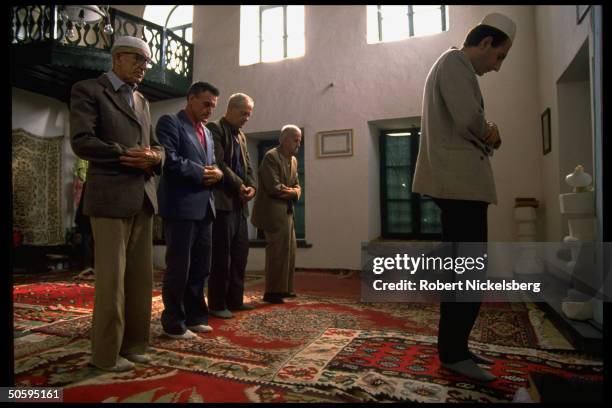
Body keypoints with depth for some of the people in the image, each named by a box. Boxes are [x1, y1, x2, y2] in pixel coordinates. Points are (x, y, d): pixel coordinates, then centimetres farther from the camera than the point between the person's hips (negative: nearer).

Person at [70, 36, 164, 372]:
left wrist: (154, 157, -4)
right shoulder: (87, 90, 2)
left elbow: (156, 146, 19)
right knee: (111, 276, -3)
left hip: (143, 198, 7)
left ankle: (133, 343, 18)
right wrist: (127, 156, -14)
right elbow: (81, 141, -11)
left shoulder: (142, 101, 22)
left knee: (141, 276, 7)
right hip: (110, 198, -6)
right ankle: (106, 353, 10)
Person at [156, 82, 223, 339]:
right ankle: (173, 323, 13)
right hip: (180, 206, -8)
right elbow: (169, 160, -16)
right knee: (178, 268, 0)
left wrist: (216, 173, -1)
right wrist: (200, 173, -11)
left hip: (204, 207, 8)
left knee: (200, 267, 13)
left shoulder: (207, 132, 22)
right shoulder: (170, 122, -3)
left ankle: (194, 317, 26)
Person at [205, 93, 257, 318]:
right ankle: (217, 304, 8)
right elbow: (218, 163, -15)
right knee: (221, 255, -3)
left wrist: (251, 187, 0)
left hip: (240, 203, 8)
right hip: (223, 201, -8)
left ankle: (235, 299, 20)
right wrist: (239, 186, -11)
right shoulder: (215, 129, -4)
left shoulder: (241, 136, 20)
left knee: (240, 252, 10)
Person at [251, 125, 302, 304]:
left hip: (287, 211, 9)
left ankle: (284, 288, 25)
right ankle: (272, 292, 5)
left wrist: (293, 192, -8)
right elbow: (274, 188, -23)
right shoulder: (271, 157, -15)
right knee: (277, 251, -5)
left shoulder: (293, 160, 13)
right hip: (274, 212, -9)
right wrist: (291, 191, -7)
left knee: (289, 251, 13)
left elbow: (297, 185, 15)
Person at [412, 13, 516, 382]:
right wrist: (490, 133, 2)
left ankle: (455, 346, 22)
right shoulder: (455, 62, -5)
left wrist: (488, 134, 6)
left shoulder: (455, 67, 27)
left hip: (459, 182, 11)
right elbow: (469, 120, -19)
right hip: (460, 182, -11)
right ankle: (452, 353, 1)